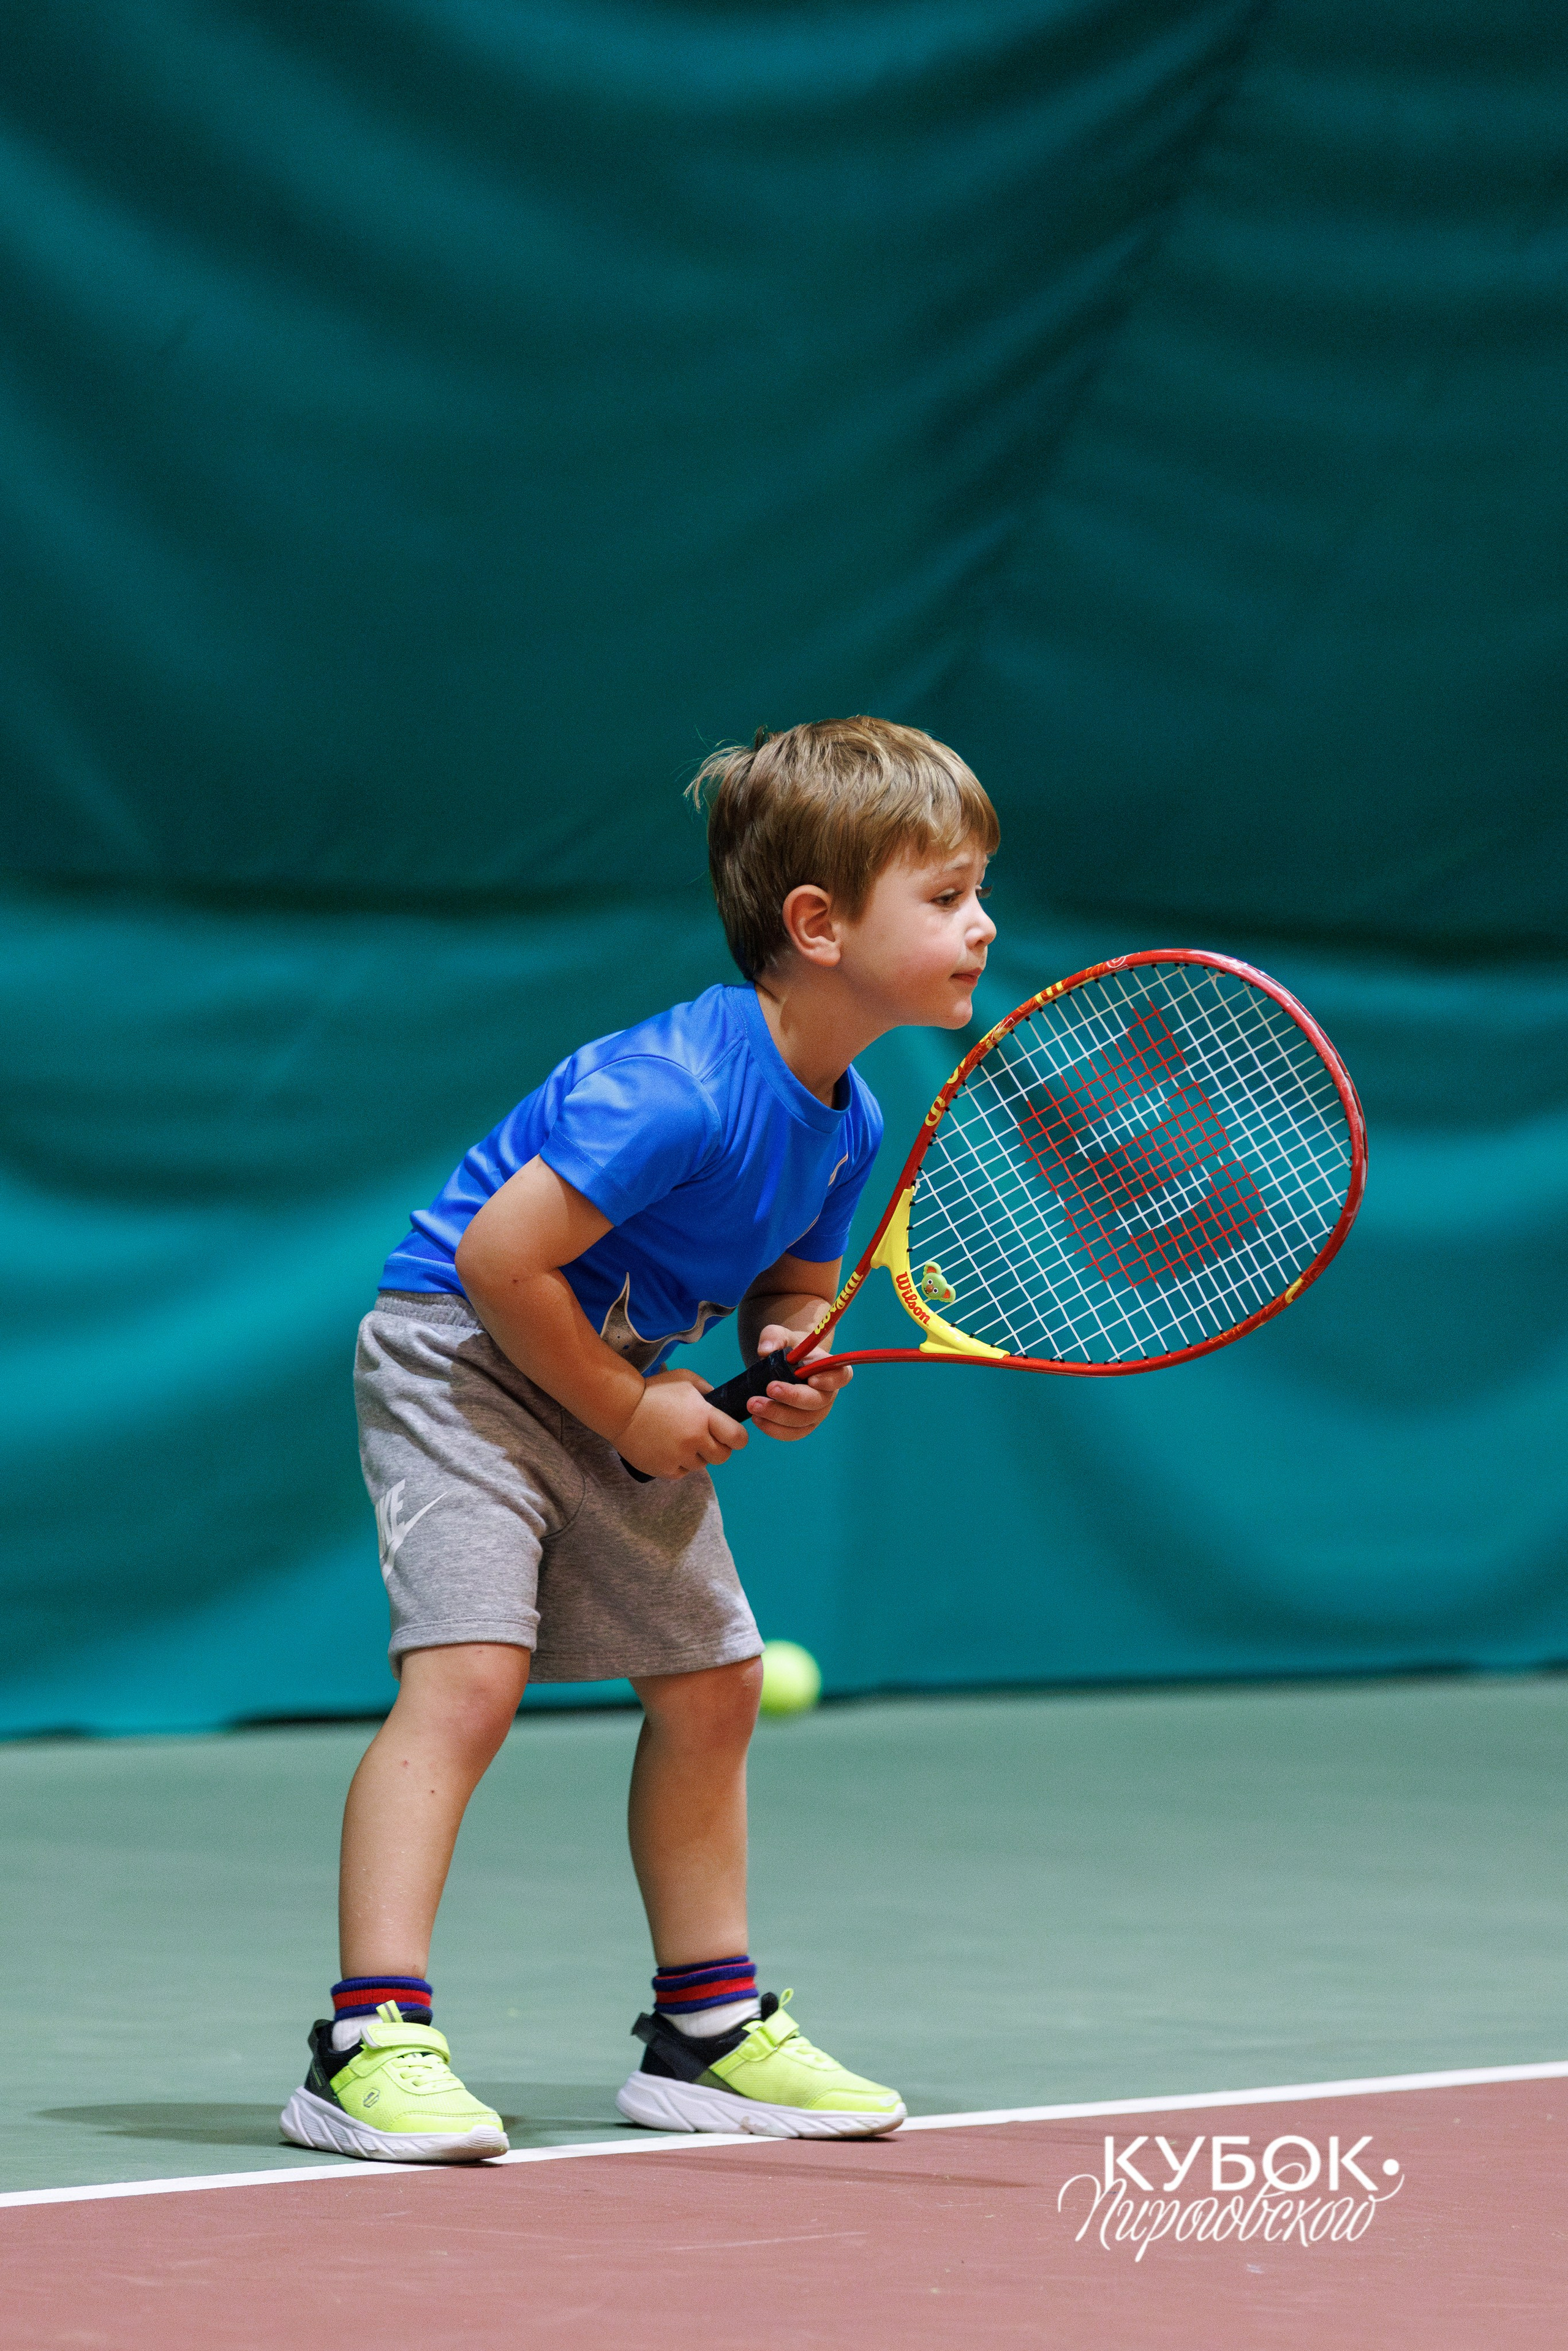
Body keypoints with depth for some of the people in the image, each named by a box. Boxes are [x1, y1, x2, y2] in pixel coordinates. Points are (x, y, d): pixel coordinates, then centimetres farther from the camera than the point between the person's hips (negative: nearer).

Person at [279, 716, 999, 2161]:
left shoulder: (846, 1123, -2)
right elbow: (501, 1257, -30)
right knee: (469, 1671, -21)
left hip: (620, 1386, 9)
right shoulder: (676, 1091, -30)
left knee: (711, 1680, 12)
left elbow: (795, 1282, 13)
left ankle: (708, 2029, 25)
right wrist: (631, 1411, -20)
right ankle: (371, 2043, -23)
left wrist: (796, 1359, -10)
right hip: (461, 1354, -9)